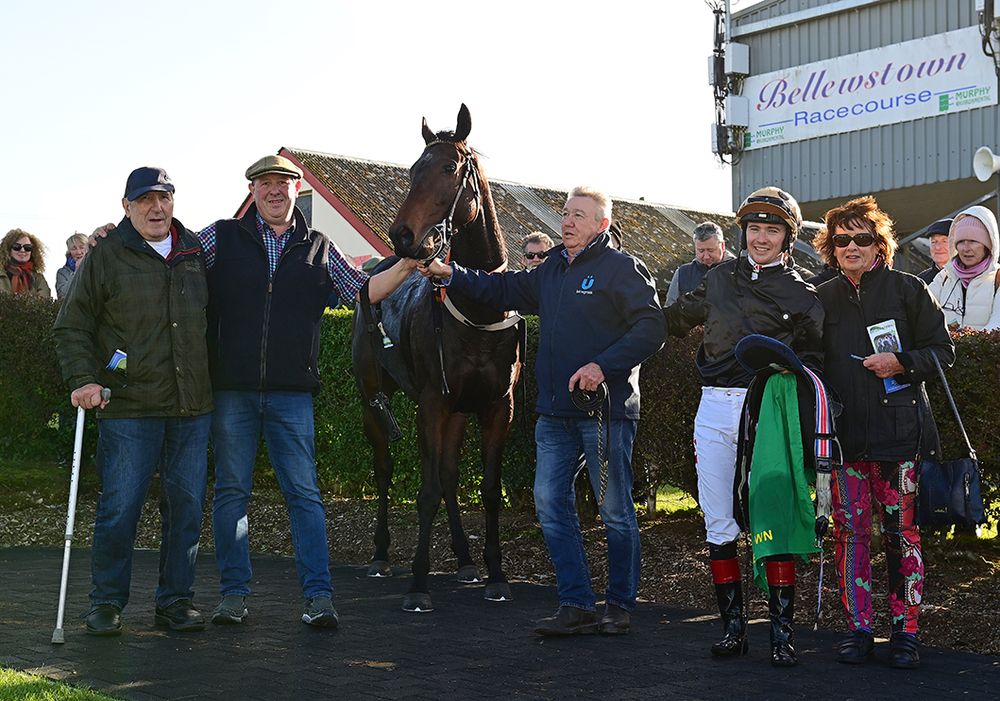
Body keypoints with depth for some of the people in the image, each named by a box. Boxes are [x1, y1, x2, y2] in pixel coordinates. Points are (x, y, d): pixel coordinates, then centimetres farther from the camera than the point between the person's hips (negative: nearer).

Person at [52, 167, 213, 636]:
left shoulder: (196, 253, 12)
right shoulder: (105, 258, 1)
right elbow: (70, 328, 4)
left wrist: (212, 383, 16)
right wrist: (82, 379, -10)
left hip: (192, 408, 4)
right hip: (128, 408, -3)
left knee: (186, 507, 6)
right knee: (120, 508, -2)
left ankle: (175, 600, 18)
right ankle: (107, 602, 13)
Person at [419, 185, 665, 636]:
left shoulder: (623, 269, -5)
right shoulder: (553, 269, 16)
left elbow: (650, 329, -12)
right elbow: (503, 291, 21)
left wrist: (603, 365, -22)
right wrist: (451, 275, 9)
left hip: (606, 410, -7)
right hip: (555, 413, 7)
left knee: (615, 510, 2)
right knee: (551, 504, 5)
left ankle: (620, 606, 15)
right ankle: (577, 605, 12)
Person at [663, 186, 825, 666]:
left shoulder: (800, 294, 4)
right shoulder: (720, 278, 14)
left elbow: (813, 357, 3)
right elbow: (680, 316, 32)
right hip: (715, 410, 3)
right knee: (719, 527, 4)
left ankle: (782, 632, 3)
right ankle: (732, 628, 14)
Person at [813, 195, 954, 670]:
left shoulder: (906, 288, 3)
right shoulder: (823, 298, 13)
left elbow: (943, 351, 3)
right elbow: (813, 363, 20)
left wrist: (902, 362, -14)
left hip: (898, 431, -3)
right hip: (844, 433, 3)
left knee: (901, 531, 0)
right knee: (850, 529, 2)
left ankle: (904, 631, 9)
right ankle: (859, 627, 12)